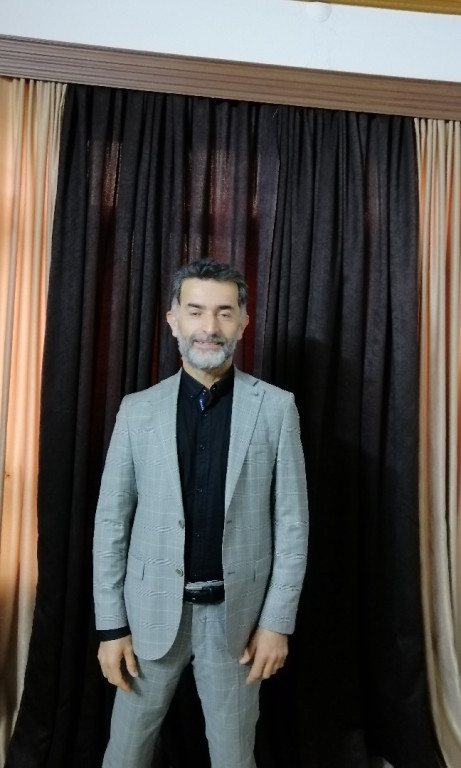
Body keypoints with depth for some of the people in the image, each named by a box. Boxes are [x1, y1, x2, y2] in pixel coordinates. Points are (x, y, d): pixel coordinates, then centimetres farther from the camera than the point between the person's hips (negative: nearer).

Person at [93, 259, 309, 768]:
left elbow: (292, 522, -4)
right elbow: (111, 522, 0)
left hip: (236, 615, -1)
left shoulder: (276, 407, -6)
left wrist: (277, 621, -5)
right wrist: (110, 625, -1)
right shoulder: (138, 410, -3)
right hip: (152, 612, 1)